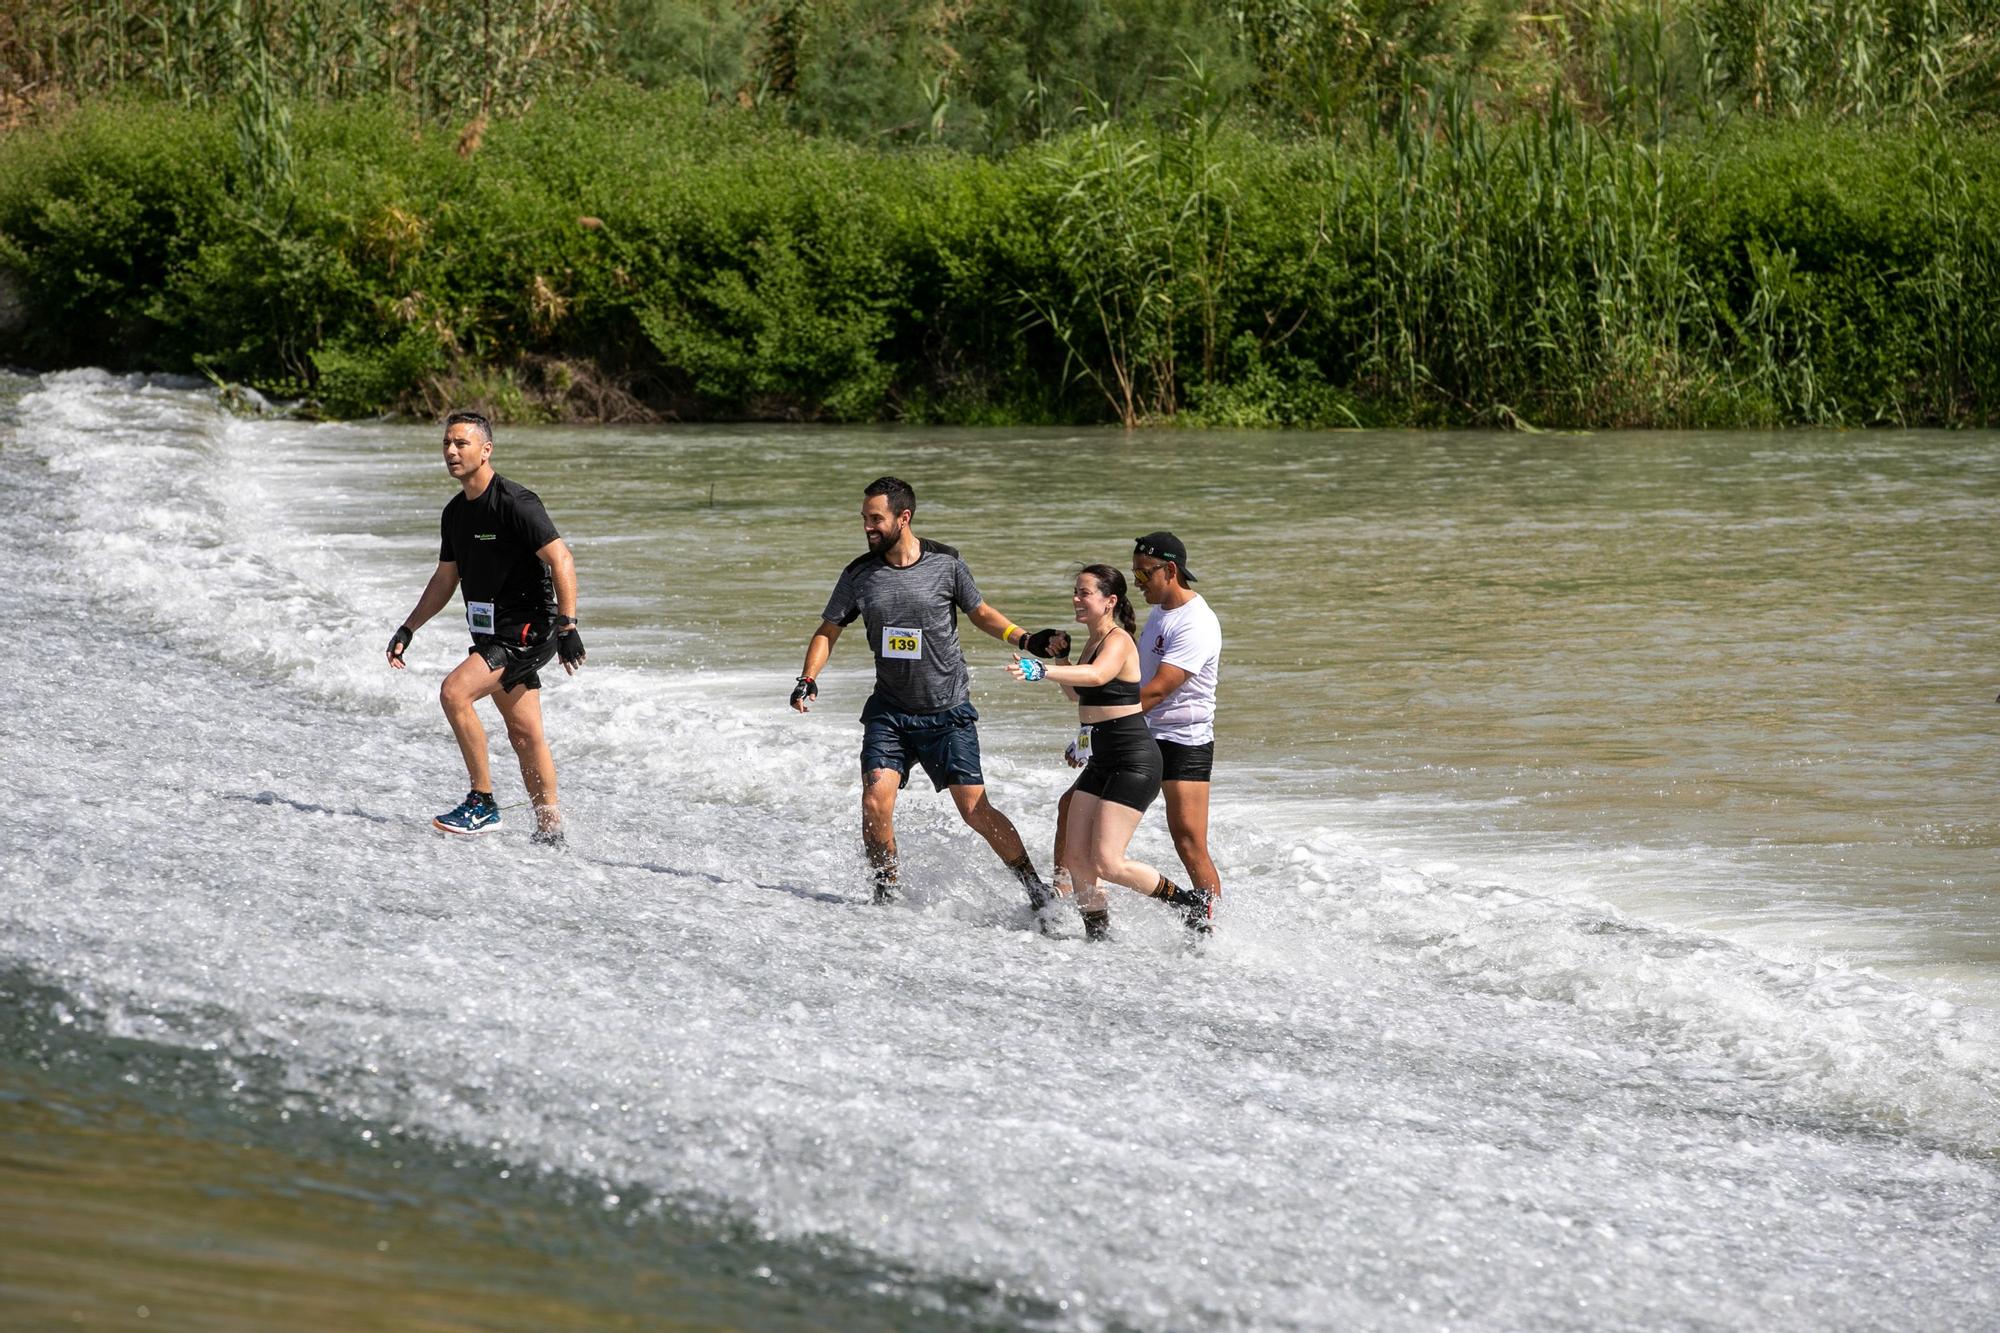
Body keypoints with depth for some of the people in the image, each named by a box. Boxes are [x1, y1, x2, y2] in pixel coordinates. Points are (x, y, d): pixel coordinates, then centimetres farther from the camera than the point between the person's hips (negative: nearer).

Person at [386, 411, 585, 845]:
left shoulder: (515, 503, -15)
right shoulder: (456, 512, 12)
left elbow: (561, 560, -19)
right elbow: (445, 580, 22)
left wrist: (567, 626, -26)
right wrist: (407, 630, 17)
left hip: (527, 630, -9)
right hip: (493, 636, 9)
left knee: (454, 692, -22)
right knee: (524, 734, 10)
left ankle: (483, 803, -16)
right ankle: (551, 829, 16)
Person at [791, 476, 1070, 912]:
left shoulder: (945, 564, -6)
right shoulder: (859, 575, -2)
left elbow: (981, 614, 8)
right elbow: (828, 631, 8)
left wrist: (1027, 640, -5)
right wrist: (808, 679, -8)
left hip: (948, 712, -2)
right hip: (889, 711, 2)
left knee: (976, 810, -6)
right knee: (875, 802, -16)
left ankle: (1036, 888, 9)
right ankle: (887, 891, 3)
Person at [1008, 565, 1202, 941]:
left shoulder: (1118, 641, -15)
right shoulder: (1093, 642, 13)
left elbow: (1097, 676, -38)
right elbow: (1076, 693, 29)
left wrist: (1042, 671, -51)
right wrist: (1059, 658, 11)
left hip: (1134, 761, -9)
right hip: (1102, 762, 9)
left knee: (1108, 863, -13)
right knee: (1076, 857, 4)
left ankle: (1190, 904, 4)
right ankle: (1099, 936, 14)